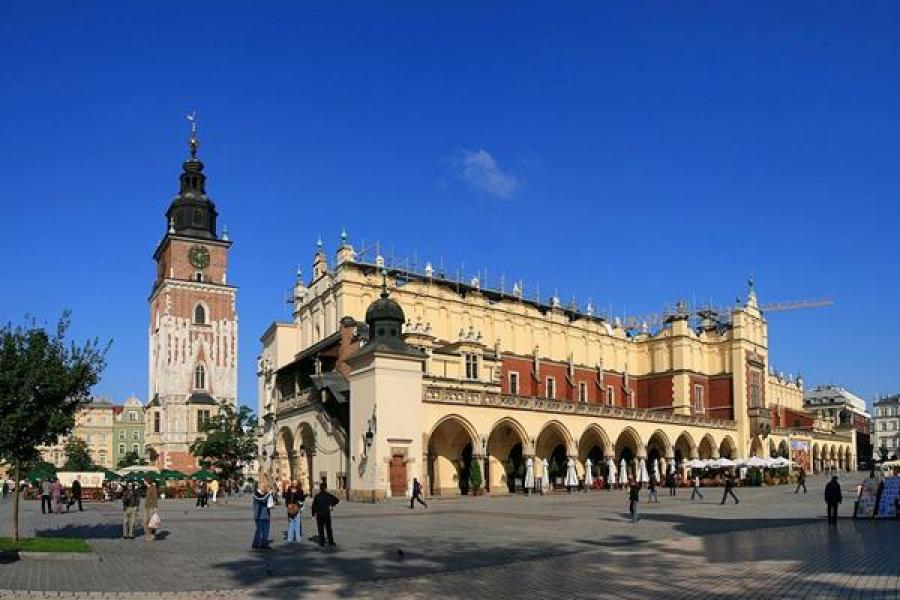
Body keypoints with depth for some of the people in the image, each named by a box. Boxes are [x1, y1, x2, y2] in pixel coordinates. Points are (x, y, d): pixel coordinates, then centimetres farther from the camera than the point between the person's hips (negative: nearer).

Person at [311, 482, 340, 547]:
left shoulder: (317, 496, -7)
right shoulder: (328, 495, -3)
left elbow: (314, 505, -7)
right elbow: (336, 500, 5)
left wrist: (313, 513, 2)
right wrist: (332, 505, 18)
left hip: (319, 514, -1)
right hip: (327, 514, 2)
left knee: (321, 529, 5)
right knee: (328, 528, 11)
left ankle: (321, 542, 3)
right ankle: (330, 542, 12)